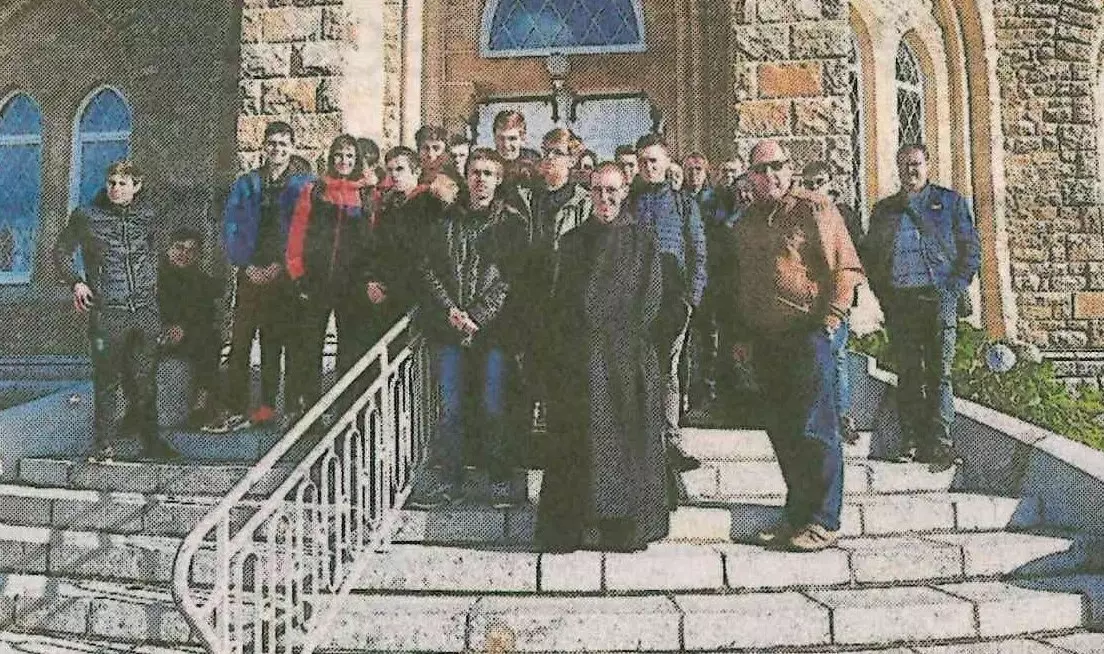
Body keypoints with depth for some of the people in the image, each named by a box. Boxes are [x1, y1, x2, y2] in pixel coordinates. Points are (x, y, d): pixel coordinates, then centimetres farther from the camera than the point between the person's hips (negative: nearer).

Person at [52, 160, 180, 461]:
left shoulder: (147, 215, 9)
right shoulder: (86, 216, 1)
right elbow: (61, 251, 11)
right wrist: (76, 282, -4)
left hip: (146, 311, 2)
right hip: (107, 312, -2)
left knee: (145, 380, 7)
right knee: (107, 381, 1)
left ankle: (150, 441, 17)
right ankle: (104, 445, 11)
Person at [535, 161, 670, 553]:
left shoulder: (643, 241, 6)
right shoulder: (572, 242, 14)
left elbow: (652, 299, -1)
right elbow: (559, 301, 11)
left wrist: (621, 337, -9)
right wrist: (563, 347, -1)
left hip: (628, 356, -2)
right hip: (579, 358, 2)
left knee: (628, 434, -1)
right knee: (577, 436, 1)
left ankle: (626, 529, 8)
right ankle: (566, 529, 7)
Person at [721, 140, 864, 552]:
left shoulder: (814, 210, -2)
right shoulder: (745, 224, 16)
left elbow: (845, 267, -7)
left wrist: (830, 321, -13)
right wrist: (740, 336, 16)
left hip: (810, 333, -6)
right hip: (765, 341, 7)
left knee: (814, 429, -5)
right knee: (781, 430, 9)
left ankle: (824, 522, 4)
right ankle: (797, 515, 20)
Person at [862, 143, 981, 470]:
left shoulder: (951, 202, 12)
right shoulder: (883, 210, 18)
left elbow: (972, 249, 8)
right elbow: (869, 255, 16)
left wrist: (954, 288, -4)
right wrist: (882, 293, 3)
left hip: (938, 298, -2)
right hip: (898, 301, 2)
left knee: (939, 372, -4)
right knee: (908, 374, 1)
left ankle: (940, 444, -2)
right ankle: (913, 443, 5)